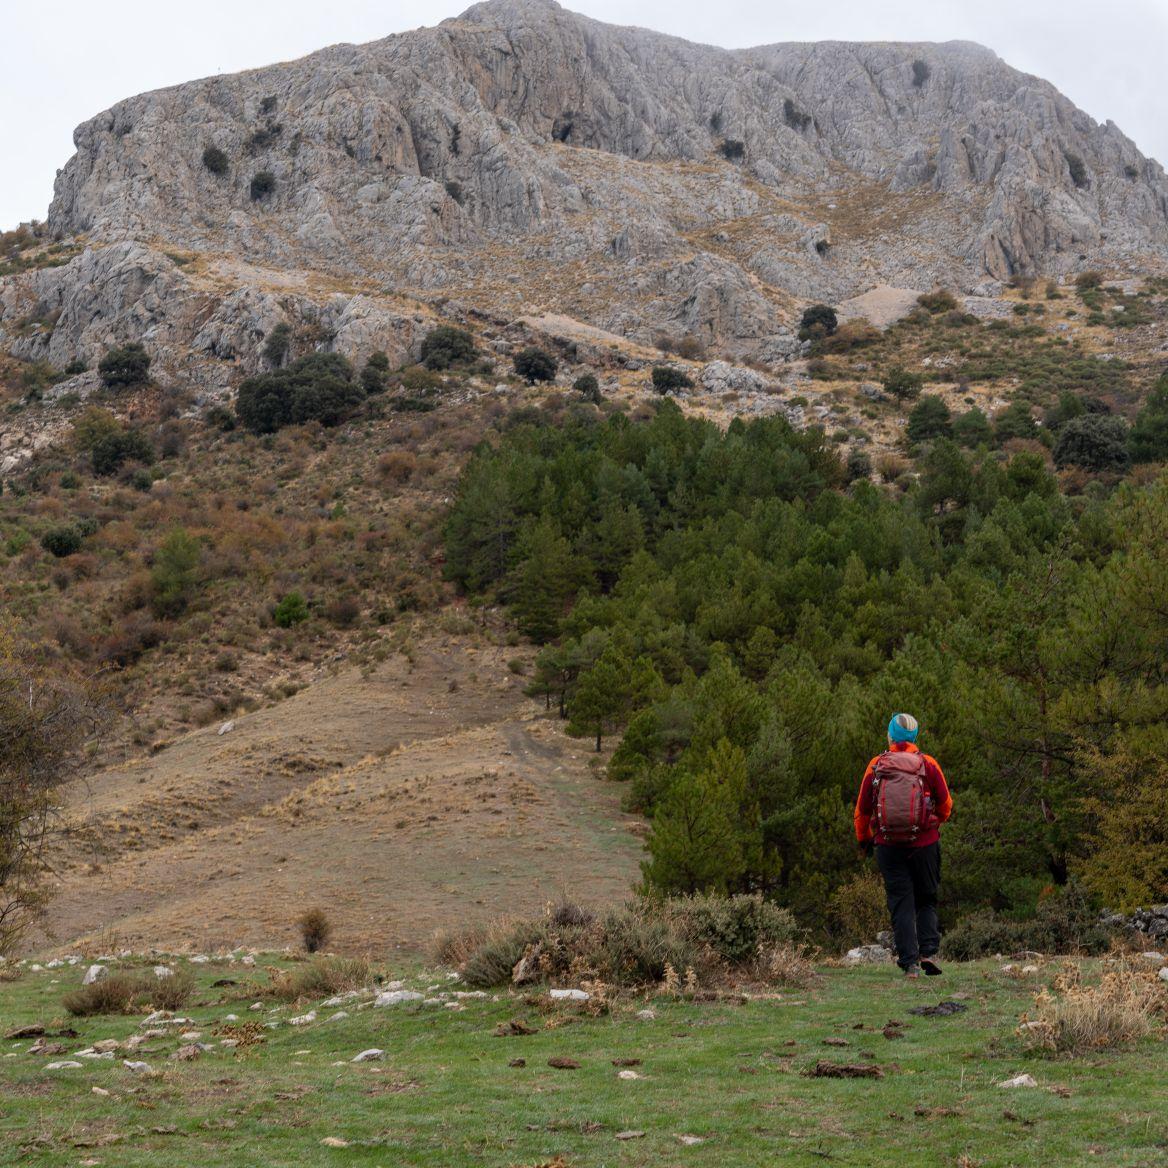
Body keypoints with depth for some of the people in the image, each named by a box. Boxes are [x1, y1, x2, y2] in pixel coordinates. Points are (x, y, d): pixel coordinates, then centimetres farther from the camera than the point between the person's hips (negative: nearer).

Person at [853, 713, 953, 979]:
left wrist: (864, 839, 19)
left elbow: (862, 809, 3)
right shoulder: (928, 764, -2)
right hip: (925, 844, 0)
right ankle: (929, 952, -2)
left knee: (900, 904, 4)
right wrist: (936, 822, 25)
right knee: (927, 900, 14)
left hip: (888, 845, 0)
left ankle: (910, 962, -1)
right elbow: (946, 805, 3)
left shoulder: (876, 766, 0)